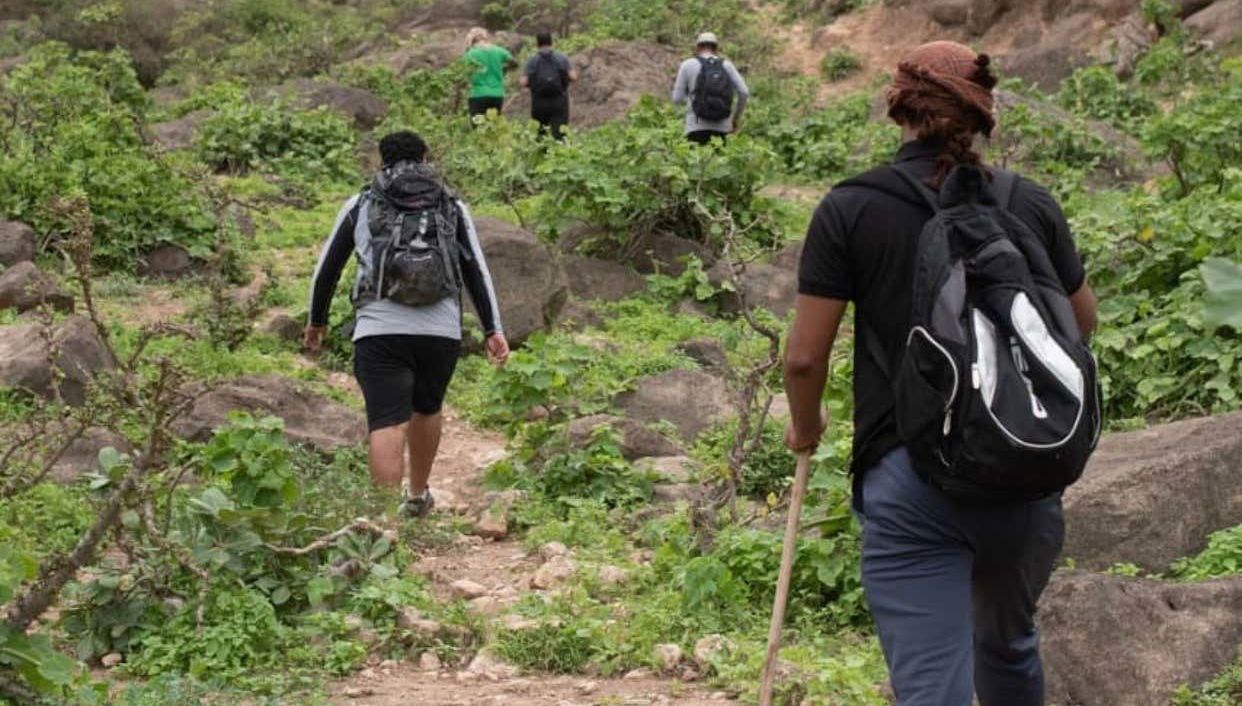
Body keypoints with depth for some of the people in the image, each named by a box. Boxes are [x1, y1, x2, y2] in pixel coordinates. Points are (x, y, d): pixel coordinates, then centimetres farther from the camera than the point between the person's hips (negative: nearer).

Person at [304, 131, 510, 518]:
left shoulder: (360, 205, 13)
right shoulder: (452, 207, 14)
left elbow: (327, 267, 16)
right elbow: (477, 269, 6)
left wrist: (316, 321, 29)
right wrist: (493, 330, 2)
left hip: (380, 331, -2)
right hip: (441, 331, 2)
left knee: (388, 426, -7)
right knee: (427, 409, 25)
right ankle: (418, 495, 40)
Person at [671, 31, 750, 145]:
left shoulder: (688, 65, 3)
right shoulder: (726, 65, 9)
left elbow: (677, 98, 3)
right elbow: (744, 92, 1)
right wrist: (737, 117, 15)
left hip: (697, 127, -3)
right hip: (721, 127, 3)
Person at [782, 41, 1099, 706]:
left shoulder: (850, 209, -4)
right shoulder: (1031, 202, 3)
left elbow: (804, 356, -4)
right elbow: (1083, 322, 17)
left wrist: (805, 427, 16)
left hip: (907, 478, -3)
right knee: (1008, 640, 29)